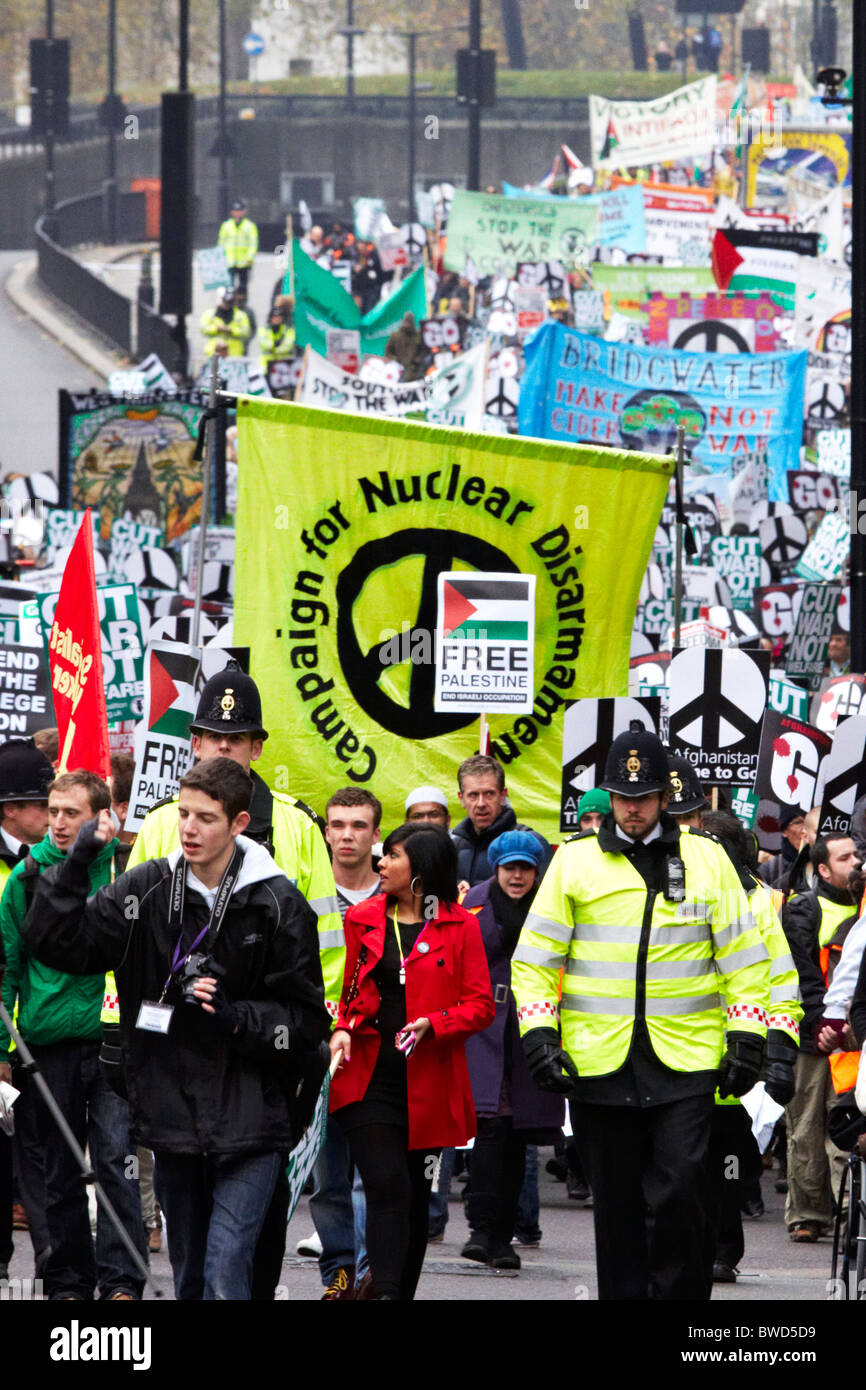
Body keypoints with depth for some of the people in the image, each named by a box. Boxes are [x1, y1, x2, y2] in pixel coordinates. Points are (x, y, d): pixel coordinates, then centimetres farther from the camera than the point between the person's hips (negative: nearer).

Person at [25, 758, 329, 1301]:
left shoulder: (279, 905, -6)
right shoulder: (148, 890, 3)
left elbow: (307, 1021, -3)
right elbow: (57, 944, 2)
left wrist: (235, 1017, -19)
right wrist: (77, 864, -9)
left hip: (249, 1122, -4)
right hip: (172, 1116, 4)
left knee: (225, 1275, -14)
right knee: (189, 1276, 14)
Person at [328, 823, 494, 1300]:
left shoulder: (459, 926, 3)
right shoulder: (361, 920, 10)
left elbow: (481, 1006, 1)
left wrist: (432, 1024, -15)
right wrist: (341, 1029, -2)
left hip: (427, 1079, 0)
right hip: (370, 1077, 0)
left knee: (416, 1194, 8)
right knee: (387, 1187, -14)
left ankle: (404, 1291, 19)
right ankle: (385, 1292, -22)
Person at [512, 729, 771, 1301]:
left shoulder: (707, 858, 7)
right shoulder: (574, 861, 6)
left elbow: (744, 955, 9)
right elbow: (534, 955, 8)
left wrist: (746, 1038, 2)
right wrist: (538, 1033, -3)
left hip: (685, 1060, -1)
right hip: (599, 1060, 1)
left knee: (680, 1194, -10)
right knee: (617, 1204, 6)